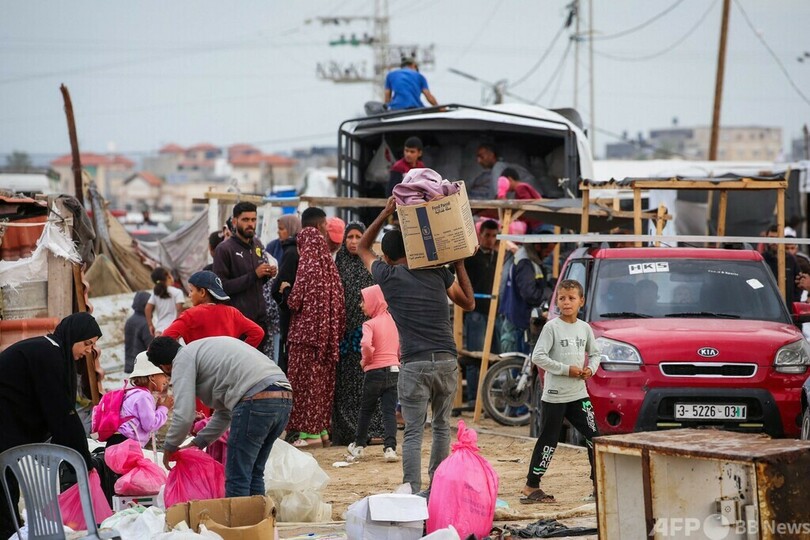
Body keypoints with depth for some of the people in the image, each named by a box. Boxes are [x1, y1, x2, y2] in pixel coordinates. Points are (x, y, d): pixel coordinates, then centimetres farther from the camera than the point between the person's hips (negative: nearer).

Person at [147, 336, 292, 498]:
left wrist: (169, 448, 14)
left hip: (256, 401, -9)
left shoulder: (182, 360, 5)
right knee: (254, 474, 18)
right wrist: (198, 443, 39)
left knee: (237, 477, 1)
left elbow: (183, 416, -3)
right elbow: (225, 411, 35)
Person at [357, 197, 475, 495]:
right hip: (447, 361, 3)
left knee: (413, 433, -2)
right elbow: (468, 303, 24)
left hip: (415, 365, -3)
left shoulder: (387, 276, 5)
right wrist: (459, 265, 29)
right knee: (442, 426, 16)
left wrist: (385, 213, 22)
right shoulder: (437, 273, 10)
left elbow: (363, 248, 25)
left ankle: (412, 494, -11)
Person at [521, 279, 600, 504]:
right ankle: (531, 487, 5)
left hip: (579, 394, 5)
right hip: (554, 395, -5)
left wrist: (591, 369, 0)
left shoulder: (585, 328, 9)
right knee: (548, 441, -2)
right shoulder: (552, 327, -7)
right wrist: (566, 369, -17)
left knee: (594, 437, 4)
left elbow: (594, 353, 22)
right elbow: (538, 357, -14)